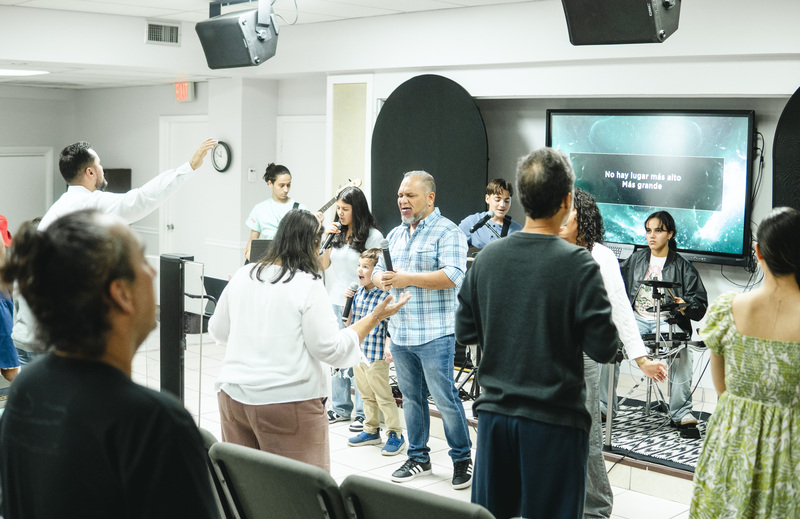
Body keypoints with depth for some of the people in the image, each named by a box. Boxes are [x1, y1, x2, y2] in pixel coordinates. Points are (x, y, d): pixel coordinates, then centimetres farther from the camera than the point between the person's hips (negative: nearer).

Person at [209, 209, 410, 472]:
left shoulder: (242, 276, 6)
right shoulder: (308, 285, -11)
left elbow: (218, 331, 17)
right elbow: (330, 349, -11)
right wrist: (375, 317, -4)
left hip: (234, 394, 6)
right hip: (289, 399, -6)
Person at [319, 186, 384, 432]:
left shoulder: (373, 236, -8)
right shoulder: (337, 233, 9)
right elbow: (324, 265, 13)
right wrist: (328, 240, 0)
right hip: (335, 303, 6)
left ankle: (363, 412, 5)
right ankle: (340, 407, 24)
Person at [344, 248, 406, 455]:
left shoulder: (385, 296, -15)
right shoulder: (358, 293, 7)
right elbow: (348, 321, 16)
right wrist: (348, 301, 2)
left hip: (376, 356, -7)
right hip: (357, 353, 7)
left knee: (384, 397, 0)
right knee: (367, 395, 18)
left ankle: (395, 435, 9)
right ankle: (371, 431, 31)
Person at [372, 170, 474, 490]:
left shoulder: (447, 232, -8)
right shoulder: (395, 235, 16)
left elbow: (453, 275, -20)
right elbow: (377, 272, 19)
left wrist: (408, 278, -20)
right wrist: (382, 280, -6)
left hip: (434, 335, -7)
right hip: (399, 332, 7)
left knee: (445, 398, -3)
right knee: (411, 397, 14)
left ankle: (462, 458, 12)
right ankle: (418, 457, 26)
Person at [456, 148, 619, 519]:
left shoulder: (487, 256, -1)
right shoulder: (577, 263, -15)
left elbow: (465, 332, 7)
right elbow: (603, 348, -14)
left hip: (495, 412, 5)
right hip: (554, 419, -4)